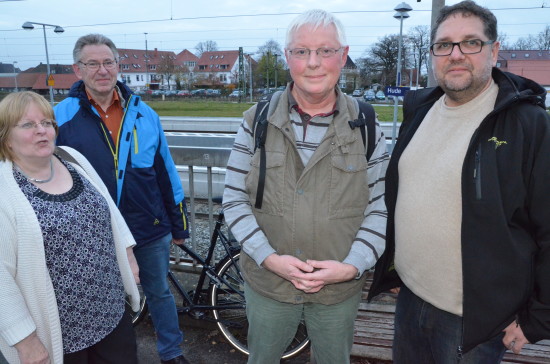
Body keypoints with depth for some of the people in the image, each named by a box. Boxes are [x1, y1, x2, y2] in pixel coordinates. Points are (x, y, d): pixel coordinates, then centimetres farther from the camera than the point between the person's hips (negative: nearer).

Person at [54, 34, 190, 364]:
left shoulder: (144, 114, -1)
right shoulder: (63, 117, -7)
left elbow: (166, 172, 4)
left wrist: (179, 225, 7)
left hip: (151, 230, 2)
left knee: (160, 293, 18)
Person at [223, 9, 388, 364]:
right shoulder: (257, 121, -5)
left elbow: (380, 208, -3)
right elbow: (235, 200, -5)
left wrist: (352, 265, -15)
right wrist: (269, 257, -15)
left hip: (341, 287, 0)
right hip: (267, 282, 0)